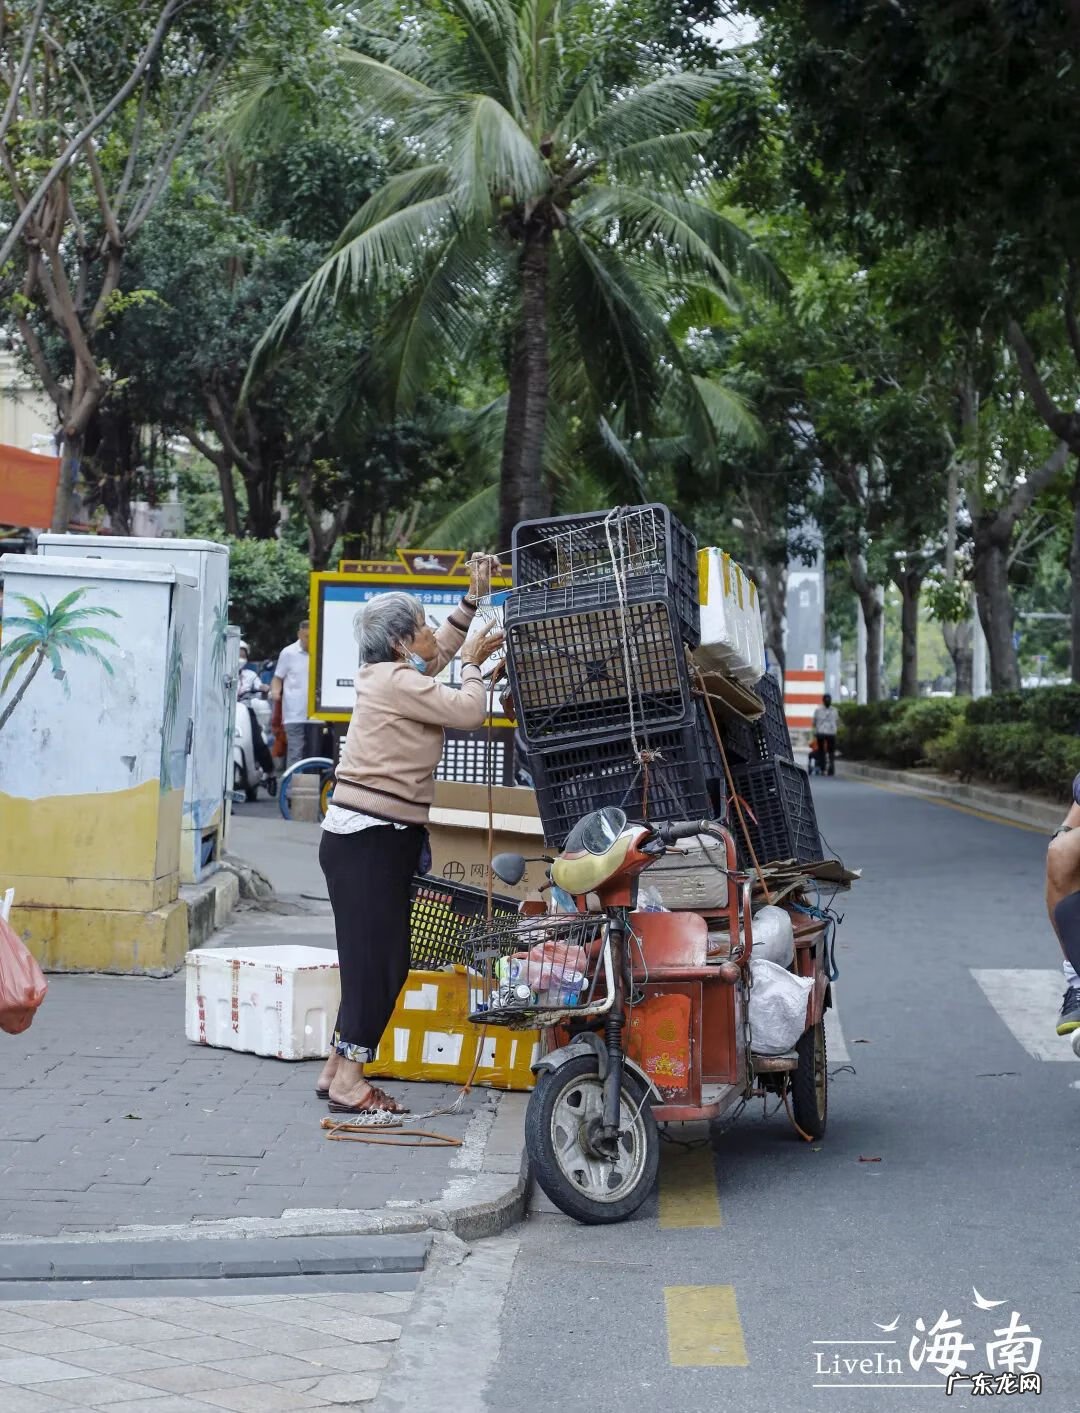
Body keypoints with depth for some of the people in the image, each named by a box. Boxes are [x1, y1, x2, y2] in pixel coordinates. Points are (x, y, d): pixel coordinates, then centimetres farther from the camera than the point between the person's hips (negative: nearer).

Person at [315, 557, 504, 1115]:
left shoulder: (391, 674, 17)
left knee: (386, 959, 11)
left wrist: (474, 598, 29)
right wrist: (473, 664, 2)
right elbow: (469, 712, -15)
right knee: (376, 957, -8)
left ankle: (339, 1069, 16)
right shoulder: (397, 682, -13)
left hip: (384, 838, 10)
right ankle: (348, 1080, -4)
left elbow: (442, 646, 34)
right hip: (366, 839, -10)